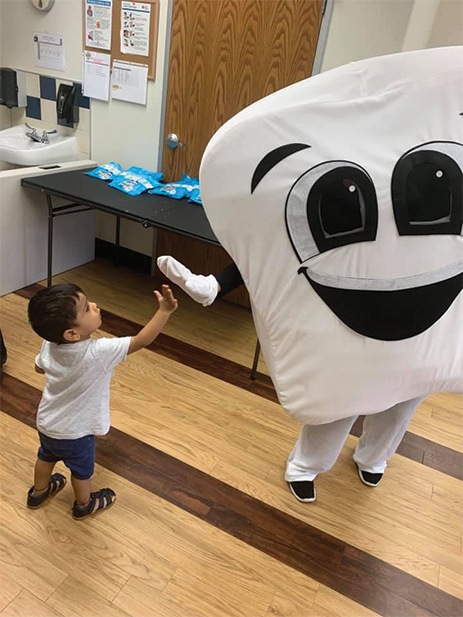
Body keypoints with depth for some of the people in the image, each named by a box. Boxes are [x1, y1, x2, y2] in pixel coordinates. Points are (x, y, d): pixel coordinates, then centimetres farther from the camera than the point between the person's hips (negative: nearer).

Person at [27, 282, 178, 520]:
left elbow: (40, 367, 3)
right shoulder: (97, 353, -40)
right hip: (73, 432, -5)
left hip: (46, 423, 6)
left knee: (46, 456, 33)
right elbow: (141, 341, -37)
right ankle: (84, 505, 50)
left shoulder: (50, 344, -19)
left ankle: (38, 492, 60)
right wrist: (164, 311, -38)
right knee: (82, 469, 23)